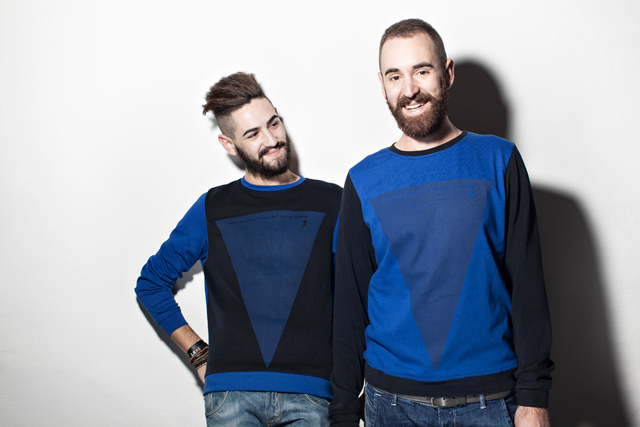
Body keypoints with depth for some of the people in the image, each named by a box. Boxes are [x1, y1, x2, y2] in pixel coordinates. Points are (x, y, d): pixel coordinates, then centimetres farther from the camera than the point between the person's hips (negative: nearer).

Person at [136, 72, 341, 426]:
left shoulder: (331, 203, 4)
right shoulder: (212, 209, 7)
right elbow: (151, 282, 16)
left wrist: (344, 373, -4)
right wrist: (199, 354, 9)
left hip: (307, 394, 0)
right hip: (231, 394, 1)